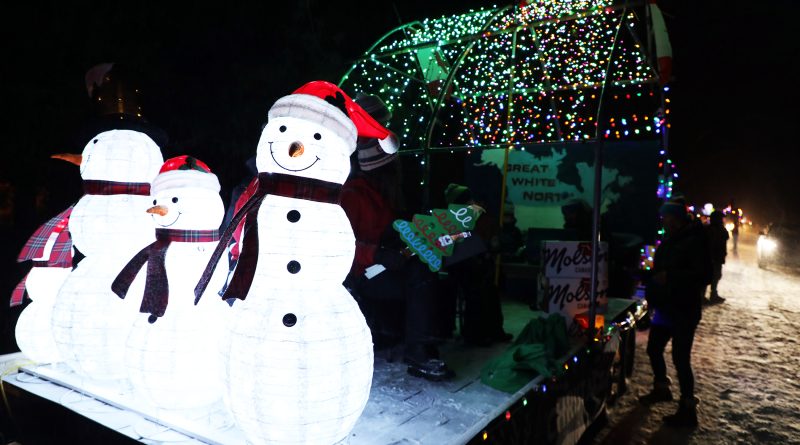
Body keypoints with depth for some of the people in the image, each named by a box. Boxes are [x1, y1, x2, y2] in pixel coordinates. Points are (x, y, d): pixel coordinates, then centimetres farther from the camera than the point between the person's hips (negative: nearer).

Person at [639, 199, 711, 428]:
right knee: (654, 349, 18)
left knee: (680, 358, -7)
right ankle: (661, 388, 40)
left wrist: (670, 277, -26)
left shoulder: (694, 241, -14)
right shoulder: (668, 241, 12)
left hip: (684, 311, -9)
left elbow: (703, 275, -23)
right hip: (665, 307, 9)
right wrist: (650, 276, 7)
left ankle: (688, 410, 4)